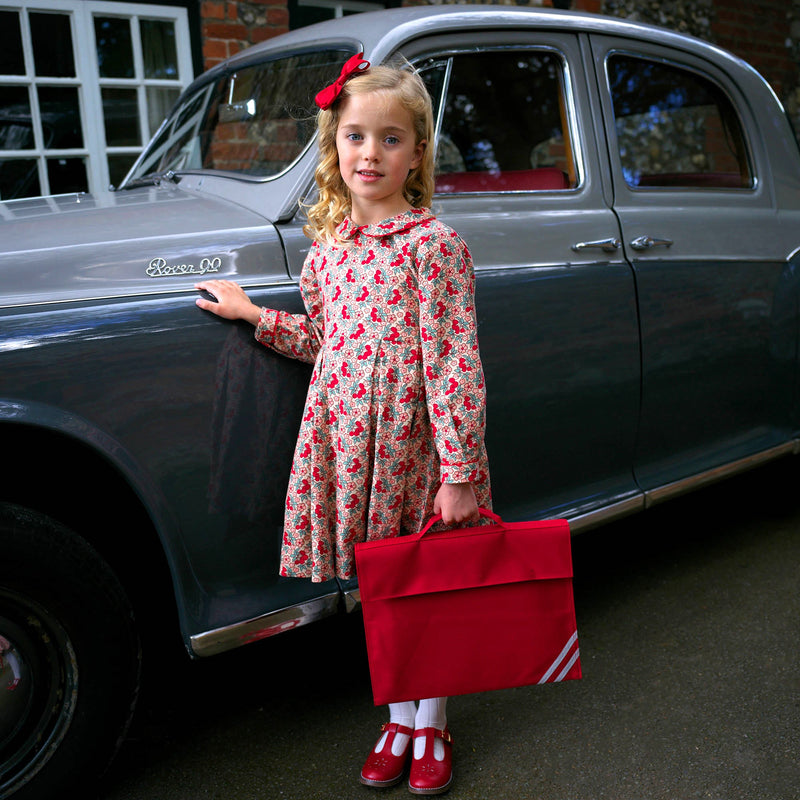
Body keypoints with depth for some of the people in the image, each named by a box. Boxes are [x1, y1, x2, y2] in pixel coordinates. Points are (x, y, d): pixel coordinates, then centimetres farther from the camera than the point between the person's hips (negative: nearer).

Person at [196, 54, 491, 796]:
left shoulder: (433, 245, -11)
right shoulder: (328, 245, 7)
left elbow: (454, 365, -15)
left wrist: (459, 473, -17)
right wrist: (254, 314, 5)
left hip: (412, 442, -5)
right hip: (344, 440, 5)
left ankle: (431, 726, 30)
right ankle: (398, 719, 34)